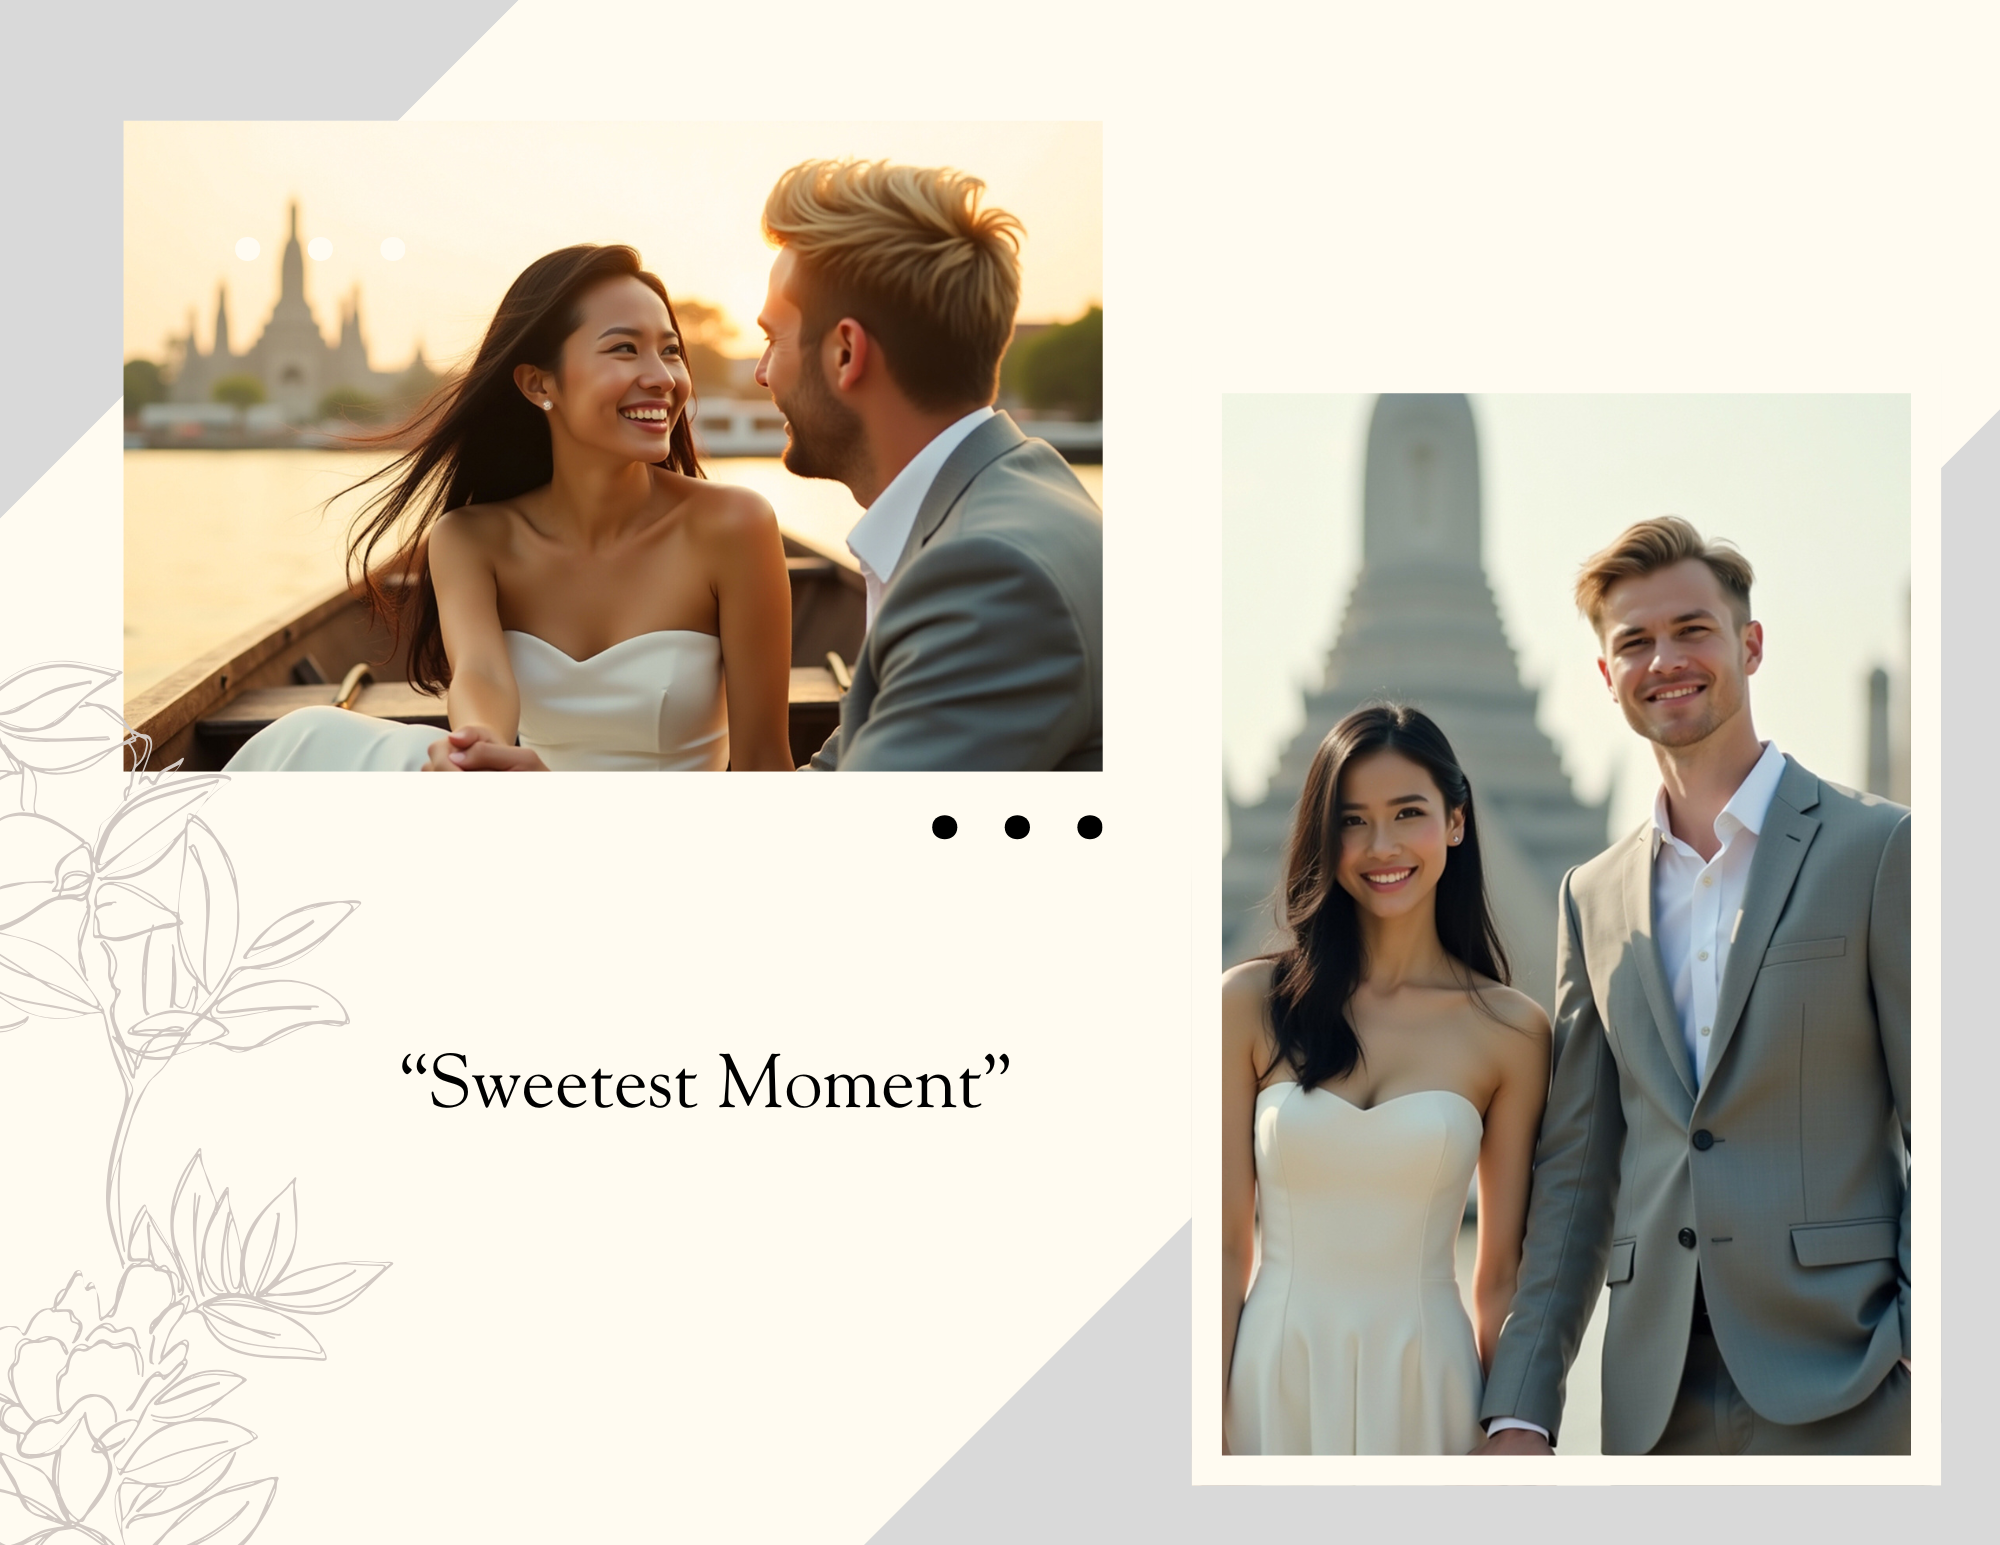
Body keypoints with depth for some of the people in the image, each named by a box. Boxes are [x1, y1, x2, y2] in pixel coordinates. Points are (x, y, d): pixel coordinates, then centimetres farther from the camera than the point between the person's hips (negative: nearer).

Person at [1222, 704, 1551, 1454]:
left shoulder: (1510, 1030, -1)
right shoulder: (1251, 1003, -2)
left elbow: (1500, 1276, 3)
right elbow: (1225, 1245, -2)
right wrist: (1208, 1428, -6)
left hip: (1425, 1390, 0)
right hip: (1274, 1382, 0)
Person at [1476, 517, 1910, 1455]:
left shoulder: (1881, 850, 0)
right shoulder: (1594, 898, 14)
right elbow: (1573, 1174, 13)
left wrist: (1930, 1374, -12)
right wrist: (1519, 1414, 7)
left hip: (1840, 1401, -4)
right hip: (1654, 1408, 4)